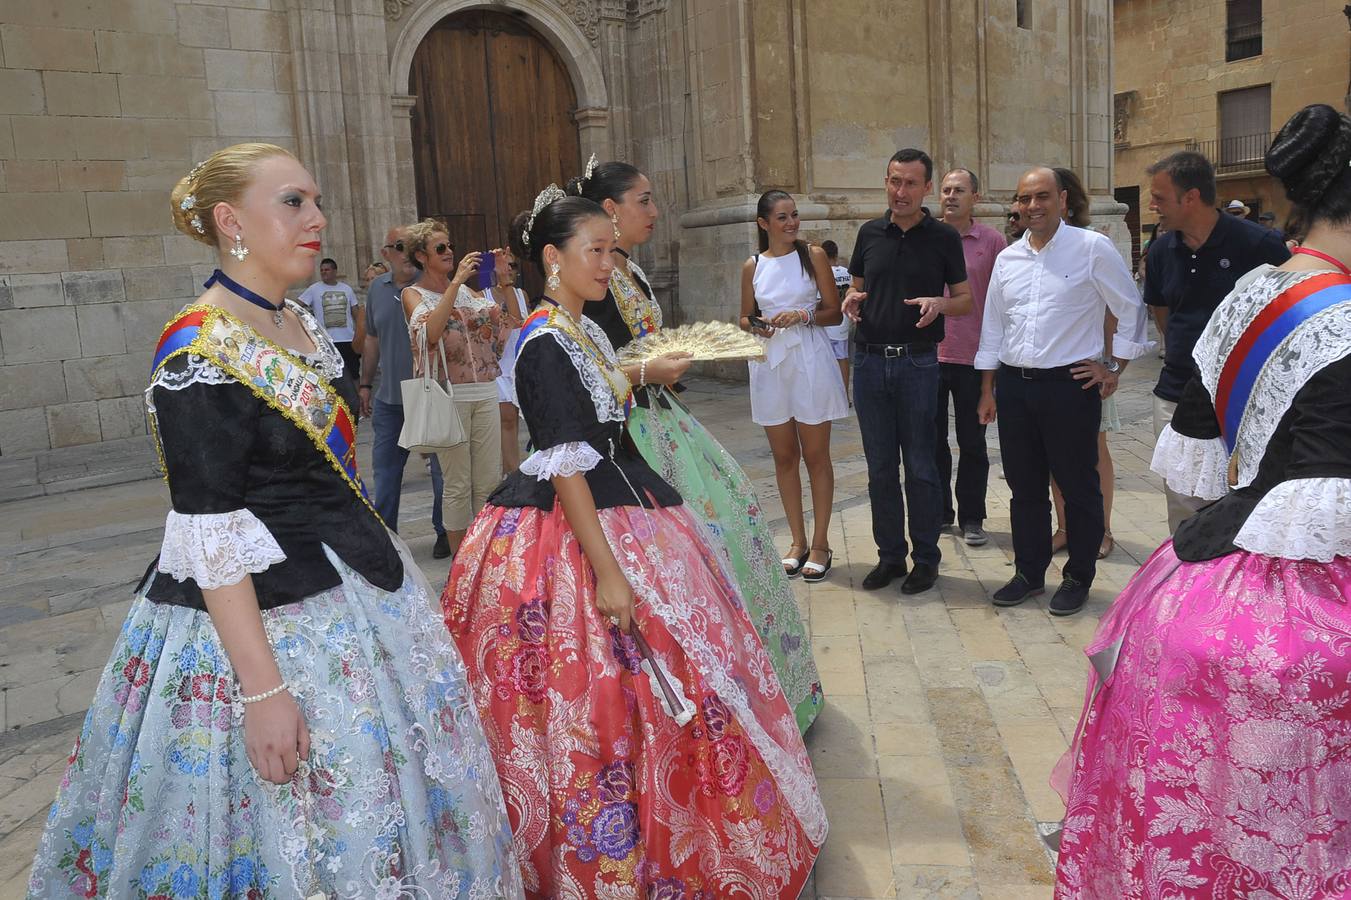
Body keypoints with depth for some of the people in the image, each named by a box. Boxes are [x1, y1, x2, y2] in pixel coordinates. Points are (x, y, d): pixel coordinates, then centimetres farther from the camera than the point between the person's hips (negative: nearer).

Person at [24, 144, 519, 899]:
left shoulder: (305, 326, 6)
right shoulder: (198, 354, -18)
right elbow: (211, 537, -21)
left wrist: (379, 556, 19)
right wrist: (261, 690, -23)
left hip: (358, 591, 8)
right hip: (261, 619, -8)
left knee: (391, 793, 18)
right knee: (293, 829, 6)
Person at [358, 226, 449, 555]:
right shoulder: (377, 288, 8)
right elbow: (372, 339, 18)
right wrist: (365, 383, 19)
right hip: (389, 396, 5)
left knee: (441, 466, 5)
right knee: (385, 469, 12)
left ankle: (445, 531, 19)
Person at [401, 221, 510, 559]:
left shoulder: (466, 290, 14)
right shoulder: (413, 294, 1)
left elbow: (511, 322, 5)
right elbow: (431, 332, -21)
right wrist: (456, 281, -22)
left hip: (484, 392, 5)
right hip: (448, 395, -4)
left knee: (489, 481, 6)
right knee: (458, 484, -1)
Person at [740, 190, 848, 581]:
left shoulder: (813, 256, 0)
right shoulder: (752, 266, 8)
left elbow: (835, 311, -1)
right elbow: (745, 317, 15)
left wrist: (803, 315, -18)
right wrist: (756, 326, -7)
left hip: (810, 361, -3)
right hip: (770, 363, 3)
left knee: (816, 456, 3)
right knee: (784, 457, 9)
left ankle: (820, 543, 12)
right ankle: (798, 541, 21)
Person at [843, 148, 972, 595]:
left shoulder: (943, 237, 1)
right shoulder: (870, 232, 9)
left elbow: (966, 299, 4)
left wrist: (939, 304, -17)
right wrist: (851, 299, -6)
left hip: (917, 361, -3)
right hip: (870, 360, 3)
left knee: (920, 465, 2)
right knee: (880, 466, 8)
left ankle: (926, 558, 15)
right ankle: (890, 555, 20)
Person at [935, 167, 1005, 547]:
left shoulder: (992, 241, -1)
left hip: (973, 357, -2)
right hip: (929, 354, 2)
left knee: (972, 443, 8)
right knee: (932, 440, 11)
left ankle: (971, 518, 19)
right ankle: (939, 511, 25)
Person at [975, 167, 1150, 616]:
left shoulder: (1093, 248, -5)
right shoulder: (1007, 258, 10)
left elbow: (1131, 309, 1)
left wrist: (1114, 367, 0)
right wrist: (987, 389, 14)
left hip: (1070, 384, -5)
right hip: (1014, 385, 5)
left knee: (1078, 487, 5)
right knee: (1024, 486, 13)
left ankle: (1079, 578, 21)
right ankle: (1029, 573, 27)